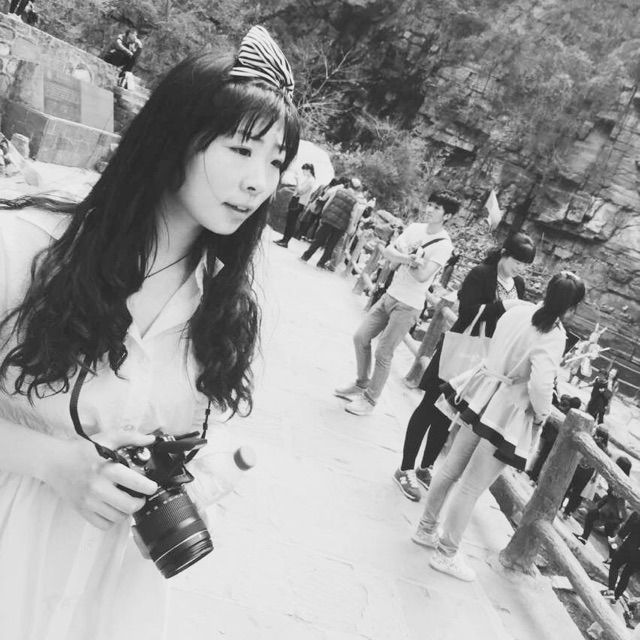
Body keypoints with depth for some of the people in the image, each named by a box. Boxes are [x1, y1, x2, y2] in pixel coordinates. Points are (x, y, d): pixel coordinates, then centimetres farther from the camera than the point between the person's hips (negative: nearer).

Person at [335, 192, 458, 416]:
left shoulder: (443, 244, -15)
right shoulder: (415, 228, 5)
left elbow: (423, 275, -25)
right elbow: (387, 251, -2)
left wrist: (400, 258, -15)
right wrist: (410, 258, -19)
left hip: (408, 306, -7)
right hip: (390, 294, 7)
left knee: (383, 354, -2)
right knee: (361, 337, 10)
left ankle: (370, 400, 15)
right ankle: (361, 384, 29)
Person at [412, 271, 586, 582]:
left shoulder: (518, 310, -3)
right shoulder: (553, 335, -22)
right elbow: (541, 384, -29)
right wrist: (542, 413, -10)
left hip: (483, 399, 7)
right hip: (508, 413, -7)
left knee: (451, 469, 19)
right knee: (471, 486, 5)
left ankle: (426, 529, 36)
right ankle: (446, 553, 21)